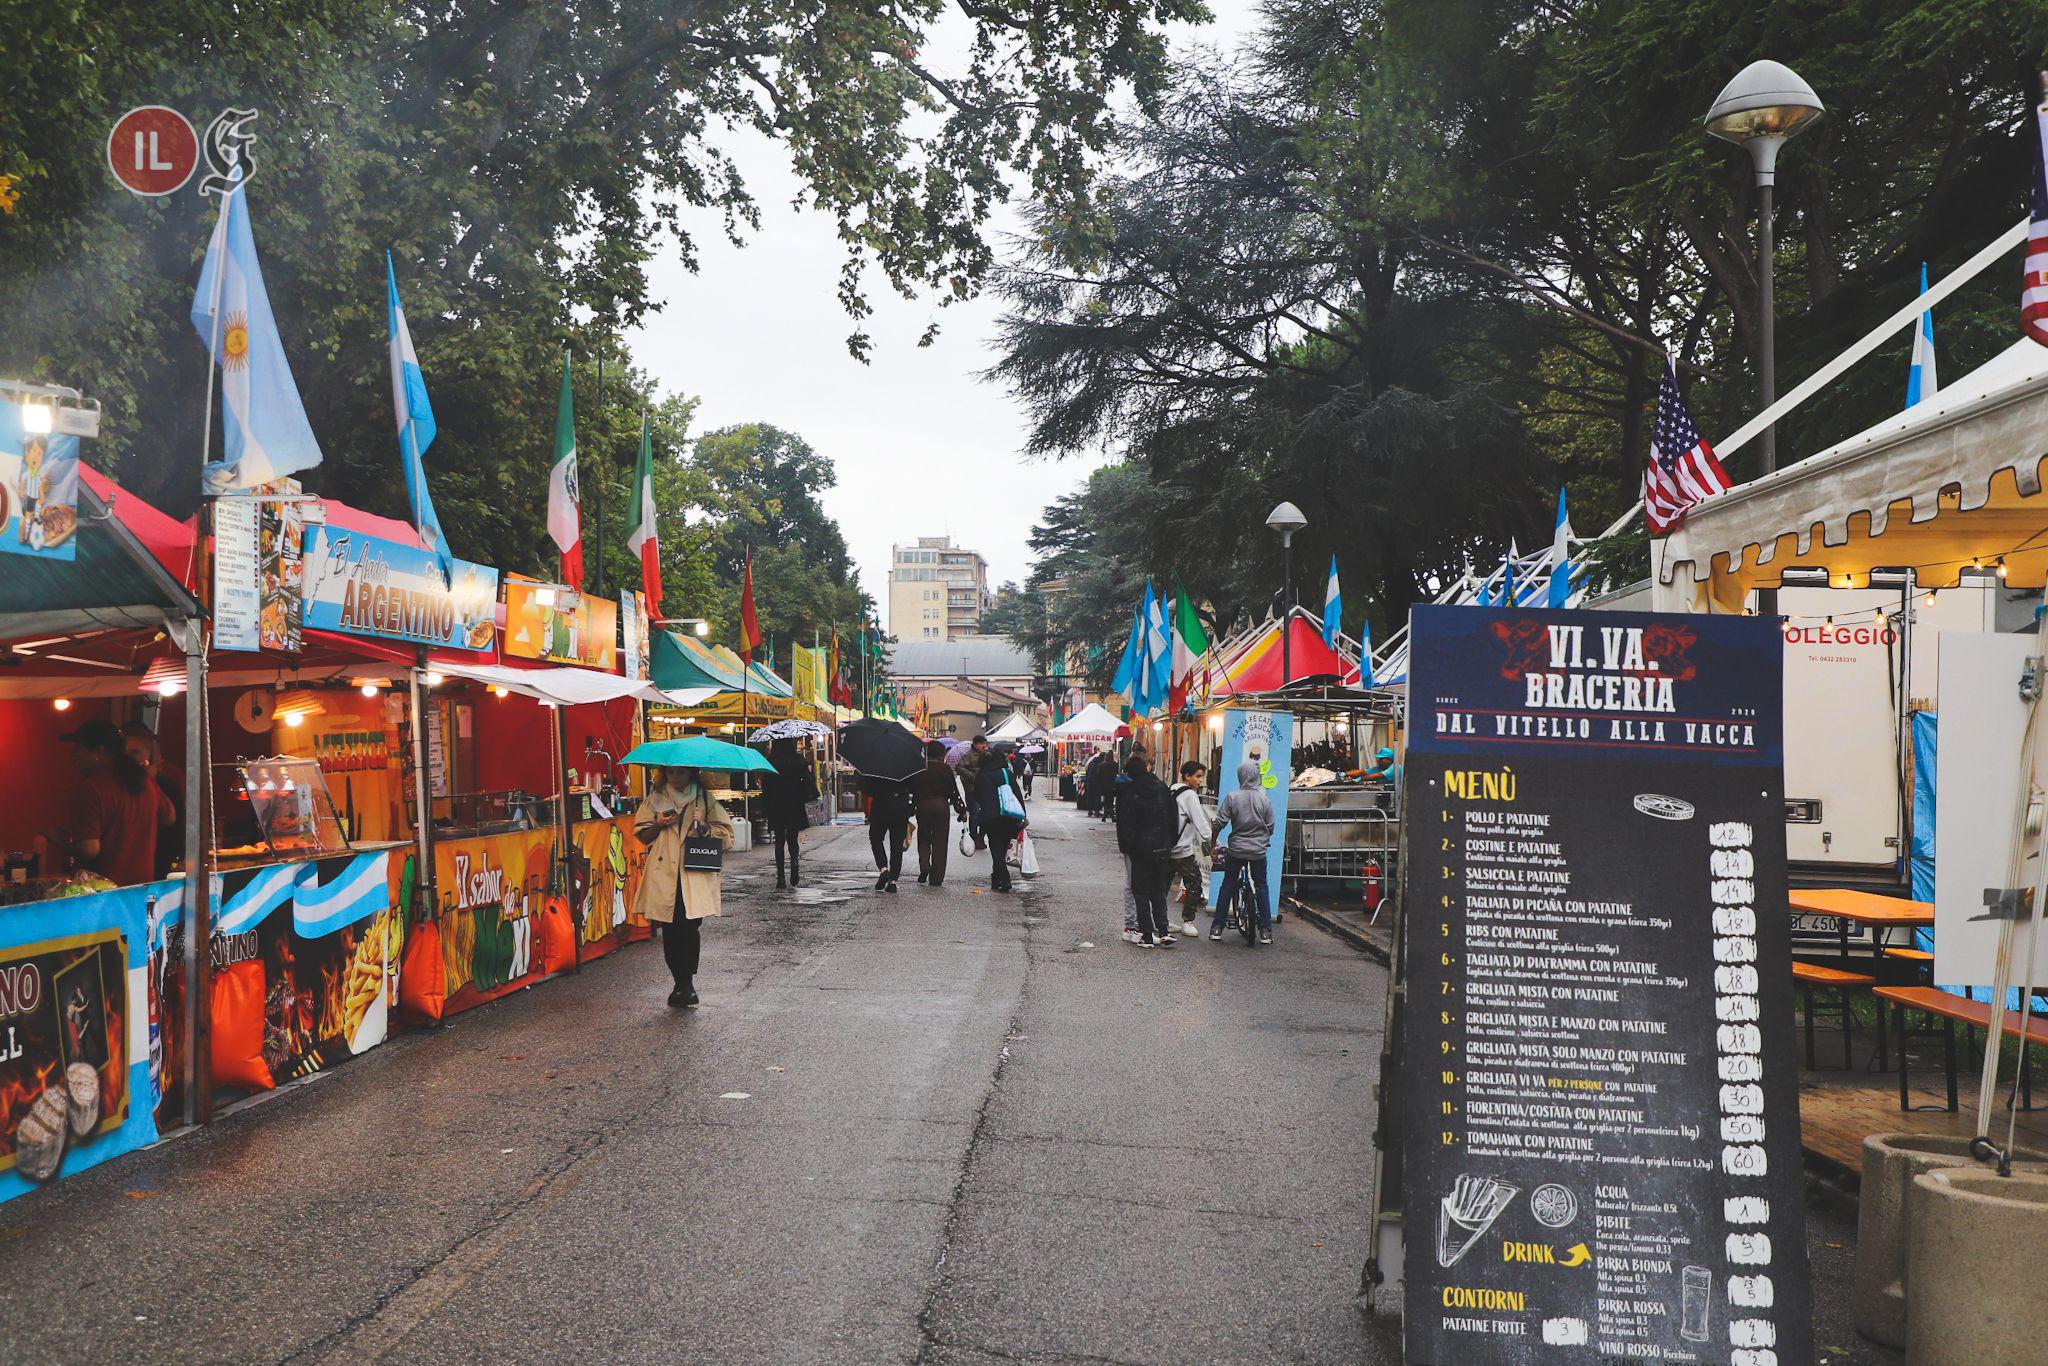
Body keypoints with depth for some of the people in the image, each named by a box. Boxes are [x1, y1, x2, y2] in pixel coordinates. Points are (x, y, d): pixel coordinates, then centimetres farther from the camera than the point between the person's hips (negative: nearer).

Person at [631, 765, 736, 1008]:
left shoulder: (705, 799, 9)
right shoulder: (655, 799, 11)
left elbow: (725, 833, 8)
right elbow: (642, 835, 12)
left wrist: (703, 826, -10)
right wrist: (659, 825, -7)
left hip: (695, 875, -1)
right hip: (664, 874, 1)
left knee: (689, 928, -12)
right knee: (670, 931, 2)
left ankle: (686, 984, -2)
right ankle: (683, 984, 14)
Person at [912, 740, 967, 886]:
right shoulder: (945, 769, -4)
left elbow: (912, 790, 6)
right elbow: (954, 791, -3)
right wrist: (961, 810, 2)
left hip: (922, 806, 2)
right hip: (941, 806, -2)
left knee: (923, 840, 14)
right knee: (940, 842, 5)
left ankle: (924, 870, -8)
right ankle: (936, 878, 6)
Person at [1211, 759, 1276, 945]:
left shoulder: (1232, 798, -8)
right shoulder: (1265, 800, -4)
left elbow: (1219, 822, -8)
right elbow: (1270, 827, 4)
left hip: (1235, 851, 0)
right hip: (1258, 852, 0)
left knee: (1227, 886, 11)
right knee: (1262, 887, 12)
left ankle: (1217, 928, 10)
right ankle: (1265, 931, 9)